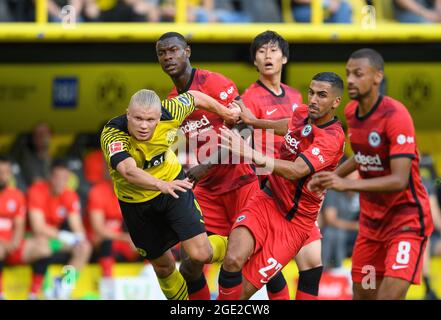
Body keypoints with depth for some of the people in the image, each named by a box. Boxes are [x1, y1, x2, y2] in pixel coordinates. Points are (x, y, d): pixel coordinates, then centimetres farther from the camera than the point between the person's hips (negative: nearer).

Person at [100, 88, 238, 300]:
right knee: (163, 266, 14)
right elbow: (128, 170, -53)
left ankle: (230, 247, 21)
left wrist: (225, 113, 15)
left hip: (173, 185, 1)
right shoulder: (112, 134, -34)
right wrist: (161, 185, -69)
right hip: (136, 202, -1)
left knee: (200, 255, -14)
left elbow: (194, 97, -1)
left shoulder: (169, 114, -24)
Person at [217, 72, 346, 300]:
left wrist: (249, 154, -42)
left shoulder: (332, 138, -20)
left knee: (245, 289, -11)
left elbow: (296, 170, -35)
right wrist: (253, 122, 30)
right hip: (267, 199, 5)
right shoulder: (302, 113, 2)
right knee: (233, 260, -24)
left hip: (295, 222, -5)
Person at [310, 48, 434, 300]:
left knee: (389, 295, -22)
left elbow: (399, 180, -28)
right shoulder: (352, 111, 2)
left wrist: (347, 184, -35)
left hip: (406, 218, -8)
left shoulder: (395, 116, -22)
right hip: (371, 220, 8)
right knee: (363, 295, 9)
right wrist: (331, 176, 13)